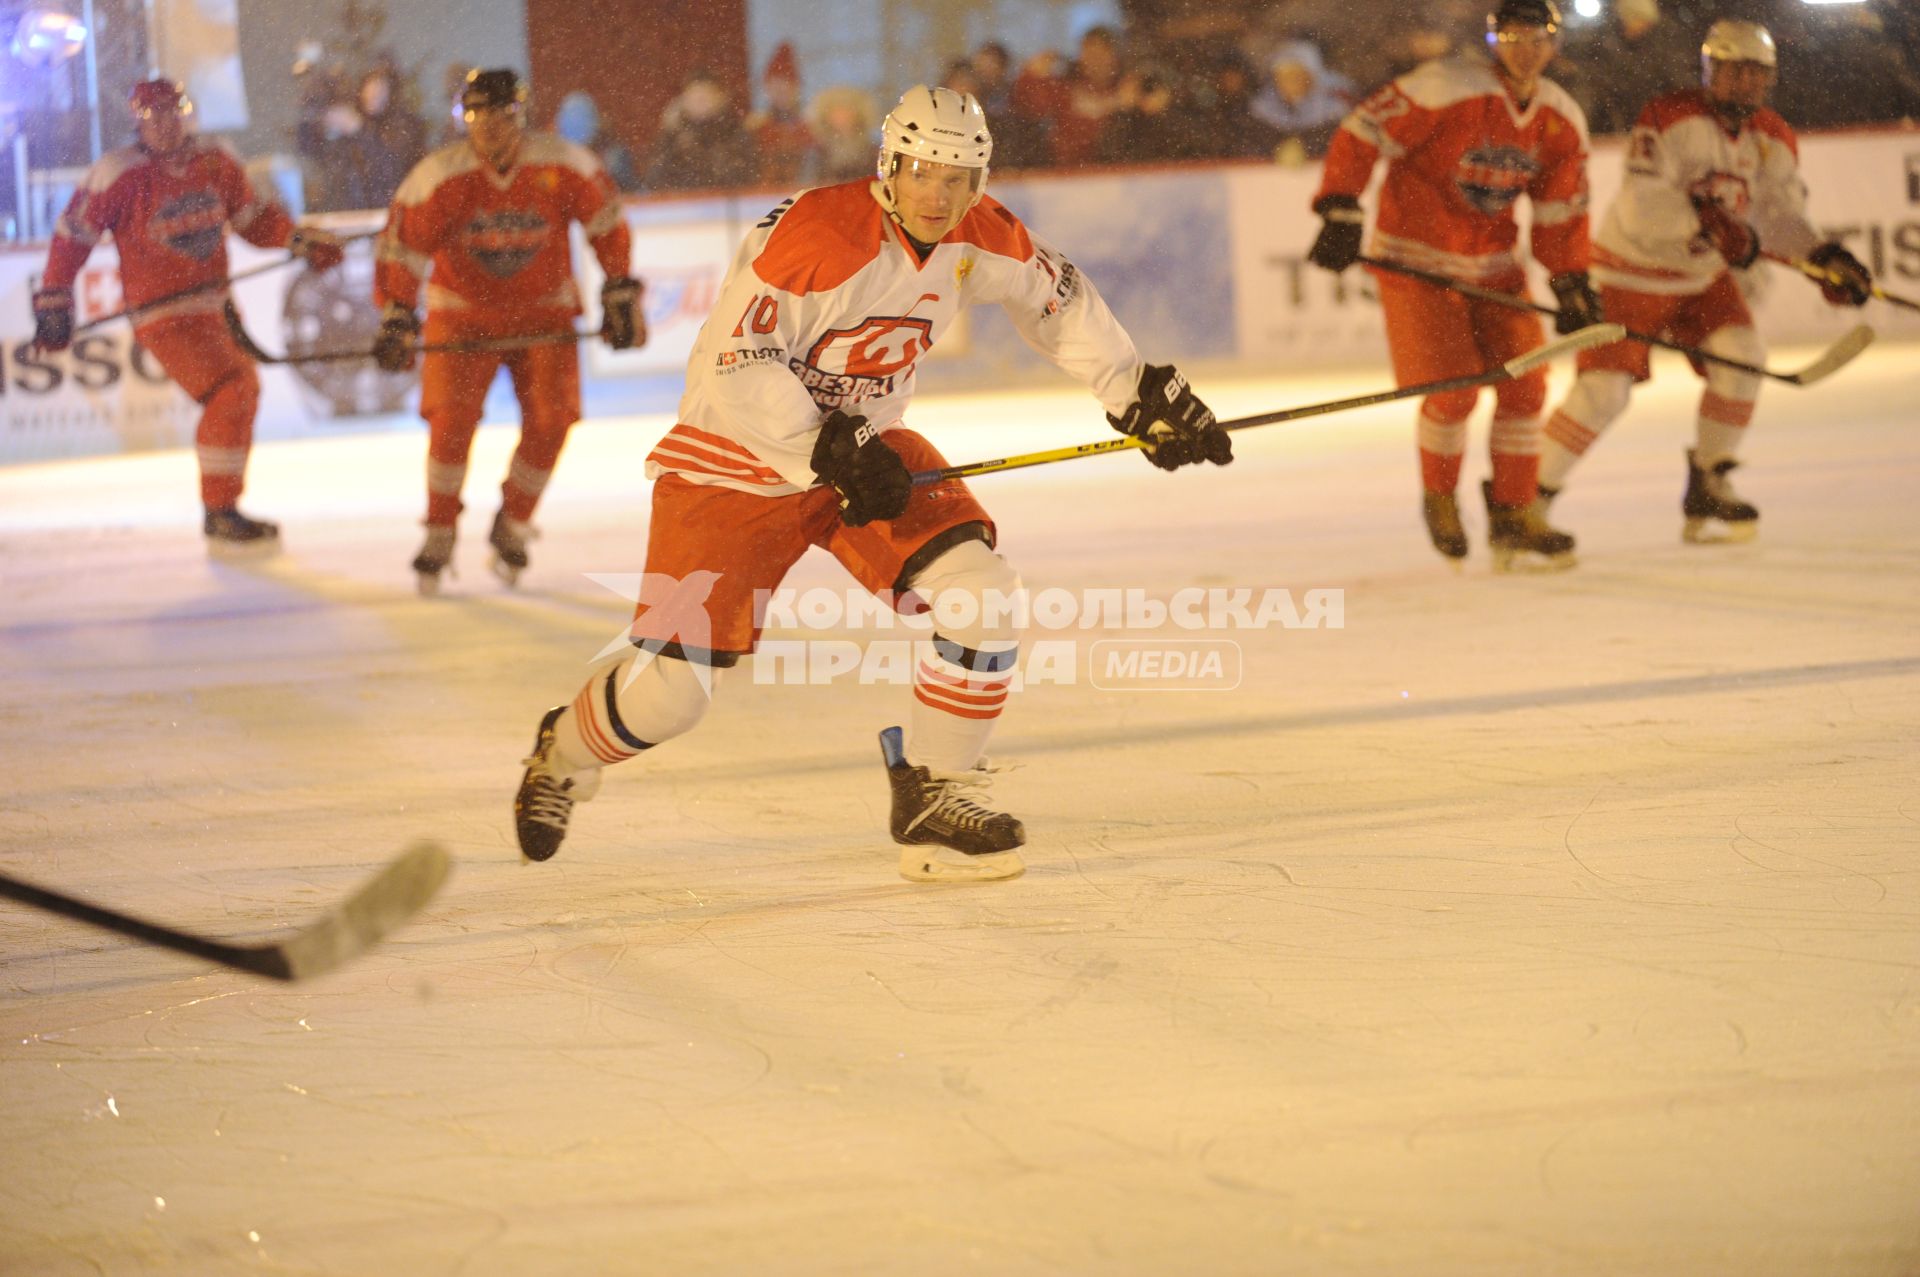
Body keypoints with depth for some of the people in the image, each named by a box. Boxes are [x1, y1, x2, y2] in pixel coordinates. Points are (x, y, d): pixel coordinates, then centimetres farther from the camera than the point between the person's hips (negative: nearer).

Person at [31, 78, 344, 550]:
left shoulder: (216, 162, 2)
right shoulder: (119, 175, -13)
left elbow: (251, 218, 14)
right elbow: (73, 235, -5)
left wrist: (299, 240, -1)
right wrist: (54, 300, -4)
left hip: (215, 306, 8)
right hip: (163, 315, -8)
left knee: (242, 392, 21)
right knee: (230, 393, -21)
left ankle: (223, 510, 39)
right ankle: (220, 516, -15)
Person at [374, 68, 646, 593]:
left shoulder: (563, 167, -16)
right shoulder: (438, 177, -19)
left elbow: (606, 224, -2)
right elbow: (400, 249, -12)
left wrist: (621, 296, 0)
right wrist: (396, 319, -18)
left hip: (544, 309, 1)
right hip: (463, 310, -1)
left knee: (550, 418, -10)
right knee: (451, 417, -16)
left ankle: (512, 525, 14)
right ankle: (440, 534, 2)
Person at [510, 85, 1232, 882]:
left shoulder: (978, 238, -7)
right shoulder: (809, 238, -28)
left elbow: (1058, 301, 10)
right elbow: (735, 367, -28)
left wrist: (1140, 396, 6)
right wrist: (826, 452, -30)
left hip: (866, 445, 6)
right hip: (738, 460, -6)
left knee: (978, 589, -17)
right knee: (667, 694, -8)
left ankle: (933, 795, -1)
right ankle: (564, 753, 26)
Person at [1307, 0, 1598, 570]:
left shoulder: (1562, 121, -1)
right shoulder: (1447, 89, -21)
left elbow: (1560, 211, 7)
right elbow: (1362, 132, -19)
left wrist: (1572, 284, 0)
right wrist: (1340, 213, -24)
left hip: (1494, 265, 6)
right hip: (1417, 262, -6)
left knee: (1524, 384, 0)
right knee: (1452, 390, -12)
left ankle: (1513, 514, 14)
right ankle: (1439, 499, 15)